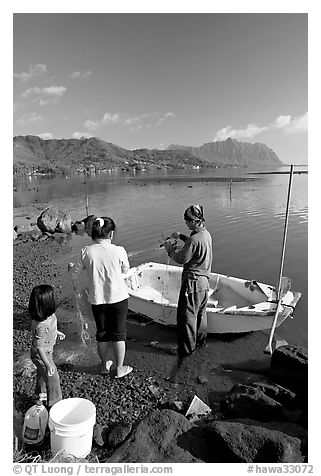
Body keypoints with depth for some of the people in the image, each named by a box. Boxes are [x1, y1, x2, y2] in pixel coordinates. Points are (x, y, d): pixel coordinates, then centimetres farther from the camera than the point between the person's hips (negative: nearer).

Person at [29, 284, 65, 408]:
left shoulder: (49, 314, -15)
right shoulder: (41, 325, -41)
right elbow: (39, 347, -31)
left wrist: (57, 332, 21)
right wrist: (48, 364, -24)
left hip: (47, 350, 9)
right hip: (41, 355, -9)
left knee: (42, 373, 30)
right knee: (52, 377, 8)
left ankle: (41, 393, 55)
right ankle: (55, 403, 28)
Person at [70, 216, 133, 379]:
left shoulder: (87, 251, -11)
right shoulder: (119, 251, -16)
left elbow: (75, 273, 2)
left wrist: (77, 289, 20)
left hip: (97, 299, 2)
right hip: (118, 298, -2)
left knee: (102, 333, 20)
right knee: (118, 334, 15)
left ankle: (105, 365, 39)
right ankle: (119, 368, 29)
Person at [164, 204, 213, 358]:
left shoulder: (194, 239, -24)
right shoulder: (206, 234, 5)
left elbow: (181, 259, -18)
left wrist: (170, 249, -3)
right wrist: (181, 236, 22)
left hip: (193, 281, -10)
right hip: (204, 281, 10)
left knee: (186, 315, 3)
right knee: (200, 312, 23)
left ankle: (186, 348, 14)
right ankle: (200, 341, 38)